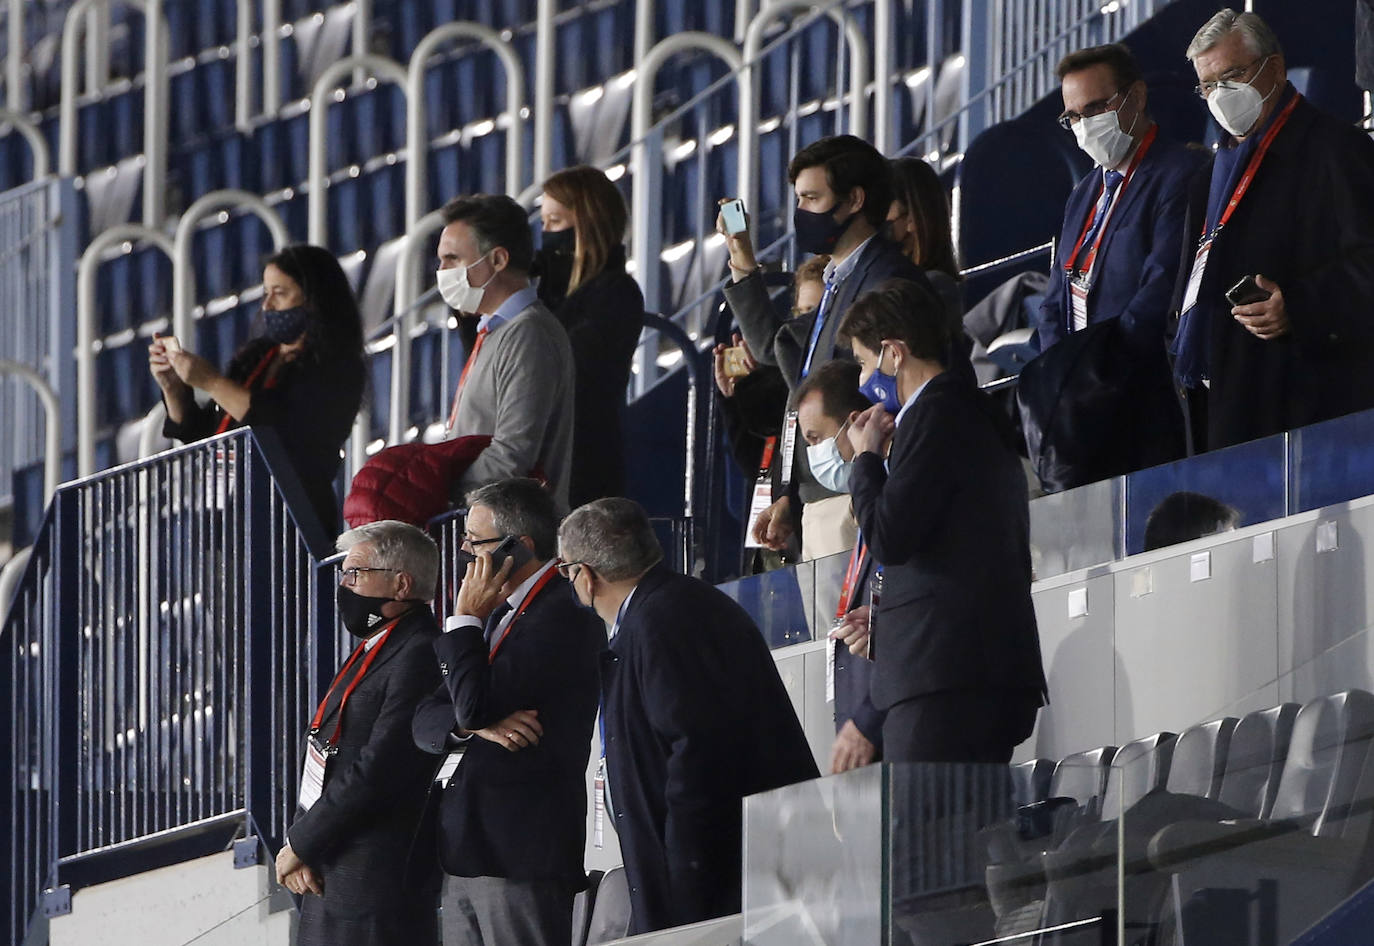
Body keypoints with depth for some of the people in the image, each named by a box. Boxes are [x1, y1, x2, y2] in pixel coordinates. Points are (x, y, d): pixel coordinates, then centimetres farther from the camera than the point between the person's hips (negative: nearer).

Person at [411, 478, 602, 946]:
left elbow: (475, 705, -20)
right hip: (465, 855, 9)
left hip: (523, 856, -9)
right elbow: (426, 724, 13)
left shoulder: (564, 622, -11)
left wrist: (465, 622, -6)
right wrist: (478, 725, -9)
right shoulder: (500, 615, 19)